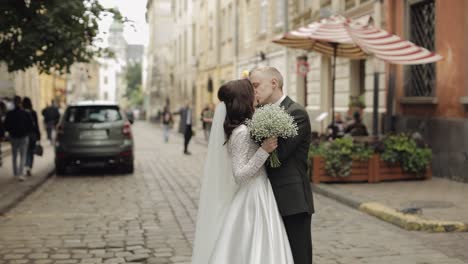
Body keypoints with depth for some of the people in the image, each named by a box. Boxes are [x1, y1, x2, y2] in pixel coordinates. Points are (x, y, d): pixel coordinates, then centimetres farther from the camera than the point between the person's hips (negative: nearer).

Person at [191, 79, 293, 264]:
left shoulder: (241, 128, 8)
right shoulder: (242, 132, -19)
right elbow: (239, 175, -22)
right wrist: (264, 150, -26)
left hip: (254, 198, 9)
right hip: (252, 201, -9)